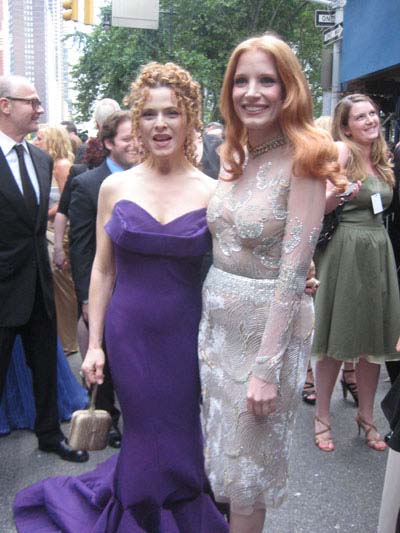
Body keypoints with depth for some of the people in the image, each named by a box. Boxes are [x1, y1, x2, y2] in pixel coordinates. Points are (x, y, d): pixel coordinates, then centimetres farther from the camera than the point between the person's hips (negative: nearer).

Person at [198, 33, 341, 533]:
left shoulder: (303, 163, -16)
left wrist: (266, 367, -20)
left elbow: (293, 271, -20)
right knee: (221, 448, 21)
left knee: (249, 465, 11)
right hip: (218, 317, 7)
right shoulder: (235, 158, 5)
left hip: (269, 325, -6)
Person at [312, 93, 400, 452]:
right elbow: (320, 205, -17)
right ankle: (322, 417, 17)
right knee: (336, 341, 1)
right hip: (344, 251, -7)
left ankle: (366, 416, 26)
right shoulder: (341, 151, -8)